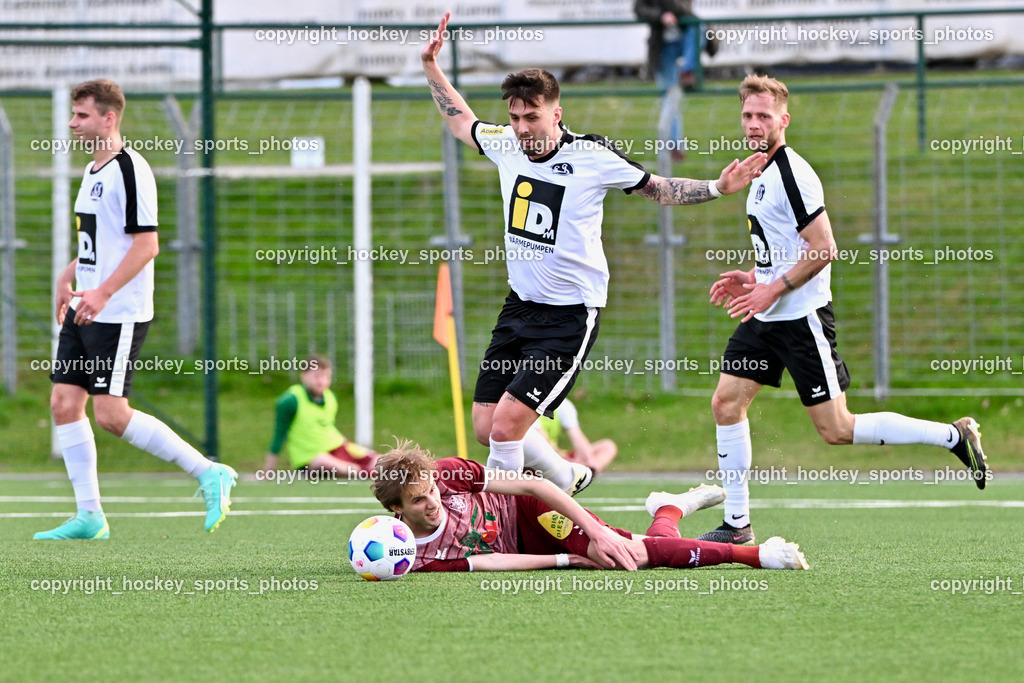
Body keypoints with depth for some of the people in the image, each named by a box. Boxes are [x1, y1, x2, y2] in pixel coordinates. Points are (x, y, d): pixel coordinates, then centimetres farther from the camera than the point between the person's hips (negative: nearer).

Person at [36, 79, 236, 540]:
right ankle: (89, 516, 8)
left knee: (111, 414, -12)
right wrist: (69, 275, 19)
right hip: (85, 311, 10)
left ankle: (209, 474, -2)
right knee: (64, 403, 3)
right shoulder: (93, 171, 15)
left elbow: (147, 244, -20)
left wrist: (103, 292, -25)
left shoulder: (130, 170, -14)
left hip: (119, 313, -10)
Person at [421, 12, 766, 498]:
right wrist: (431, 66, 19)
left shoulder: (592, 156, -11)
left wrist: (717, 188, -8)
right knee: (485, 428, 5)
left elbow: (657, 188, 5)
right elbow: (460, 120, 23)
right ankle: (567, 478, 30)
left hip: (570, 316, -6)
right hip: (520, 306, 6)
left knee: (507, 425, -18)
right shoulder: (506, 144, 0)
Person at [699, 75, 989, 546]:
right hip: (767, 318, 9)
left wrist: (773, 289, -18)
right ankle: (737, 524, 9)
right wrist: (751, 277, 12)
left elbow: (823, 250, -20)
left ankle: (954, 436, 3)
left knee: (836, 430, -8)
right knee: (726, 402, 3)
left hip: (802, 317, -9)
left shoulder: (792, 175, -17)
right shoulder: (762, 172, 13)